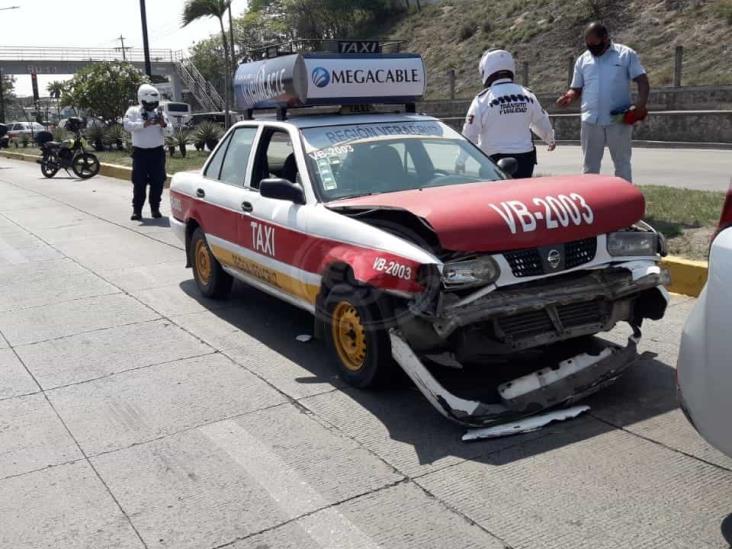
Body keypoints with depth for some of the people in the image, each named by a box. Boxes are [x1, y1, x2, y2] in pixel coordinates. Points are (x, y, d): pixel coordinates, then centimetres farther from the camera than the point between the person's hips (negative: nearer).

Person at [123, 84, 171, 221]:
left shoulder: (159, 113, 9)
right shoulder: (133, 111, 1)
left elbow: (167, 132, 5)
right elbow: (127, 125, -16)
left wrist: (163, 124, -17)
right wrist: (145, 124, -25)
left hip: (157, 151, 3)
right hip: (140, 152, -3)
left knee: (158, 182, 5)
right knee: (139, 182, -3)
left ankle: (155, 208, 17)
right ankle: (137, 210, 2)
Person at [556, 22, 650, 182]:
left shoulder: (626, 54, 0)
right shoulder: (583, 60, 10)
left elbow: (642, 81, -3)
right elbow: (576, 88, 14)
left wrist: (641, 104, -19)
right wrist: (570, 96, -10)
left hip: (619, 120, -3)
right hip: (591, 121, 3)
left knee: (622, 163, 6)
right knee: (590, 166, 9)